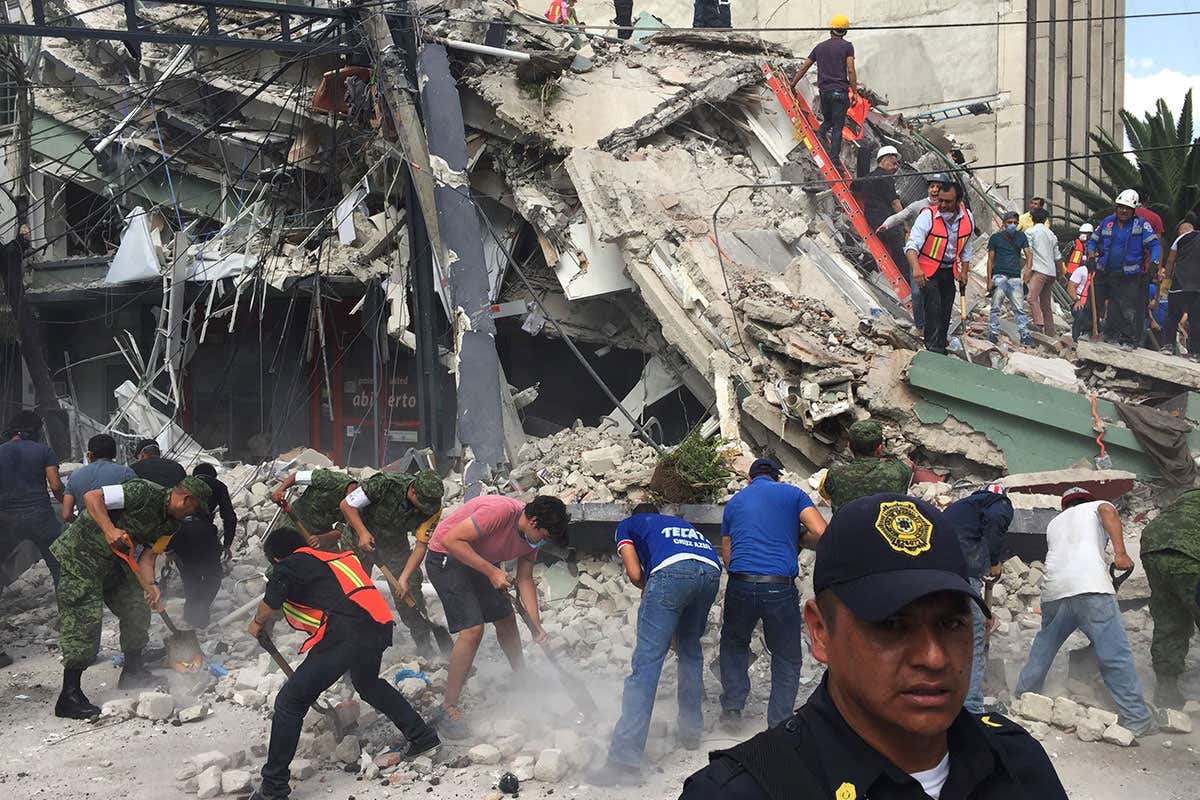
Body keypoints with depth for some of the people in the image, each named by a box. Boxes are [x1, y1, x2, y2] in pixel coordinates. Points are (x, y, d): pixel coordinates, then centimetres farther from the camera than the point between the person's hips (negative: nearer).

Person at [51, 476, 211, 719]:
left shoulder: (172, 524, 5)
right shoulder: (144, 492, -22)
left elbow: (148, 556, 3)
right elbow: (92, 497, -23)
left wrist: (150, 585, -16)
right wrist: (110, 530, -35)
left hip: (112, 562, 9)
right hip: (80, 553, -9)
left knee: (137, 607, 11)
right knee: (84, 619, -13)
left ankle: (132, 672, 28)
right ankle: (69, 695, -10)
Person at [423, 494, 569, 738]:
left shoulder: (532, 535, -5)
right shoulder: (500, 511, -32)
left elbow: (525, 580, 3)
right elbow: (451, 540, -32)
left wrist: (536, 624, -6)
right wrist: (491, 571, -31)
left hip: (481, 561, 9)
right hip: (446, 557, -9)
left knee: (506, 620, 14)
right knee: (472, 630, -19)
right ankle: (448, 709, -12)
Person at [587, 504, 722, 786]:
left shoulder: (627, 525, 30)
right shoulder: (682, 523, 43)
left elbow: (635, 573, 15)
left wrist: (649, 591, 37)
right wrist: (675, 631, 53)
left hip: (672, 571, -5)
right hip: (712, 571, 5)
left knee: (646, 663, -6)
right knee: (690, 650, 28)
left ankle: (625, 760, -11)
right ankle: (691, 731, 31)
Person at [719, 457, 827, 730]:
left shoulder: (733, 502, 18)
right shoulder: (792, 493, 8)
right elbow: (821, 533, -5)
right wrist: (797, 539, 14)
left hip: (740, 586, 2)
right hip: (781, 589, -2)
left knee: (734, 643, 27)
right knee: (787, 659, 14)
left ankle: (732, 708, 20)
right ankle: (779, 725, 12)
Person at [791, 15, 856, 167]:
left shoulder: (820, 47, 12)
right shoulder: (847, 46, 0)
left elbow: (804, 68, 14)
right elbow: (850, 71, -9)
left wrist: (792, 85, 23)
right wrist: (854, 92, -5)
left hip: (823, 91, 4)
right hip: (840, 91, -4)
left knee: (828, 120, 23)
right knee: (837, 126, -2)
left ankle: (820, 134, -7)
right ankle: (834, 158, -9)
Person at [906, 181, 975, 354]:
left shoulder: (967, 218, -4)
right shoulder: (928, 216, -20)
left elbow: (966, 249, 12)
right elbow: (912, 245, -29)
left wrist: (964, 272, 9)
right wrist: (916, 268, -45)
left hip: (949, 271, 5)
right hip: (928, 270, -5)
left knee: (946, 312, 12)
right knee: (933, 308, -19)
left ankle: (941, 347, 26)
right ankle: (934, 349, -20)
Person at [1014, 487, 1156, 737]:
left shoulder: (1054, 523, 33)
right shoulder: (1096, 507, 21)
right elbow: (1109, 511, -3)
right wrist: (1120, 552, -12)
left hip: (1053, 592, 5)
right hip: (1090, 587, -5)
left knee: (1043, 647, 24)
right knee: (1116, 655, -5)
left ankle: (1022, 697, 32)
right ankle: (1137, 720, -6)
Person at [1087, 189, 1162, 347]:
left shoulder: (1141, 224, 0)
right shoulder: (1107, 222, 8)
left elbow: (1154, 244, -2)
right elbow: (1093, 240, 18)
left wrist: (1154, 263, -17)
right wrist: (1091, 256, 0)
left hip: (1129, 276, -3)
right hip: (1105, 273, 3)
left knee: (1129, 310, -6)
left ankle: (1129, 339, -2)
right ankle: (1112, 335, 19)